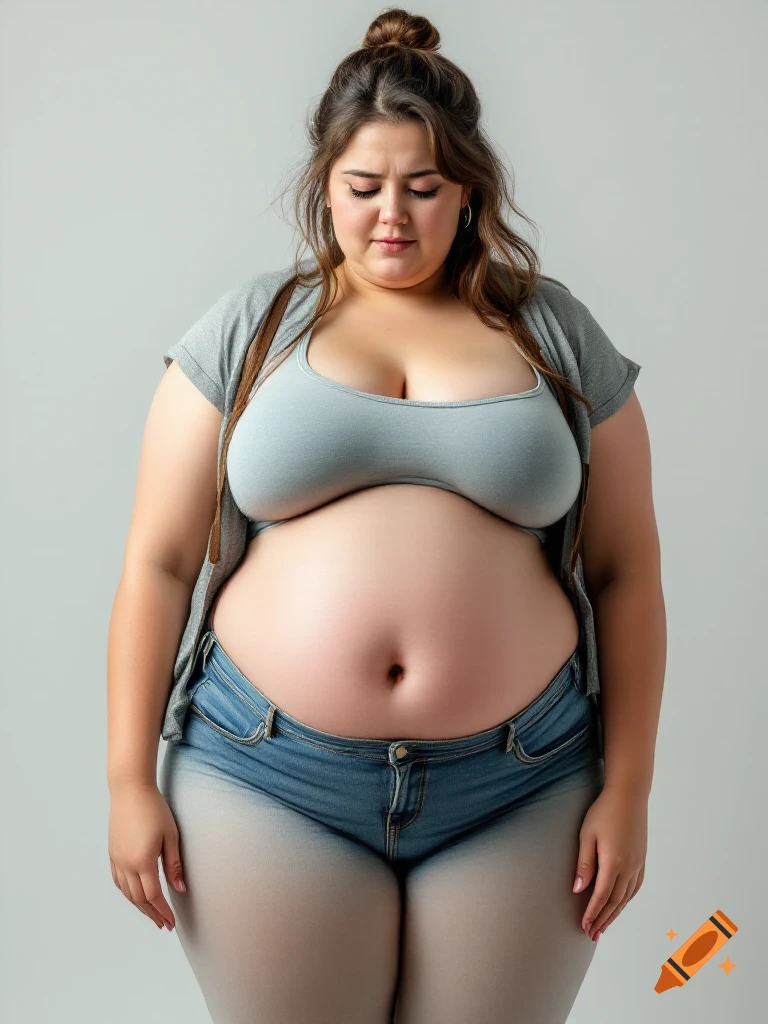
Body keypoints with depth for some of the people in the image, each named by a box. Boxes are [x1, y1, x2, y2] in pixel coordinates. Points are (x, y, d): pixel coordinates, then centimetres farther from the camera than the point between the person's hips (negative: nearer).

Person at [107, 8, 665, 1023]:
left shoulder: (556, 333, 5)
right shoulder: (247, 330, 3)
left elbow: (624, 571, 5)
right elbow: (159, 563, 2)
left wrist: (627, 787, 2)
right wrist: (131, 780, -1)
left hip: (522, 785, 1)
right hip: (270, 780, 0)